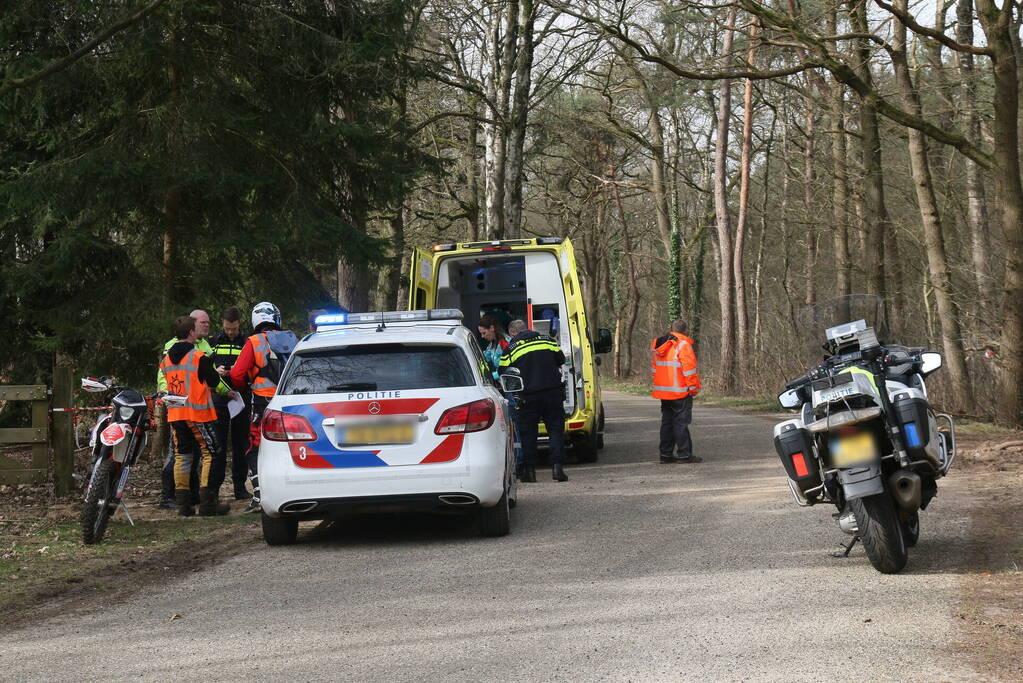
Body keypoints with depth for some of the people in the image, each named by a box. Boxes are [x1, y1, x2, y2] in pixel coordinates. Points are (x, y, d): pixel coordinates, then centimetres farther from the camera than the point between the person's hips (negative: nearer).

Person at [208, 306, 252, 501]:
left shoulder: (246, 343, 8)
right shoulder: (213, 342, 10)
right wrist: (215, 371, -9)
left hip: (241, 398, 0)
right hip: (219, 399, 0)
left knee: (241, 443, 5)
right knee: (218, 444, -3)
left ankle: (240, 486, 12)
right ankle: (214, 486, 0)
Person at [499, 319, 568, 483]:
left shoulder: (511, 349, 1)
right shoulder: (547, 340, 9)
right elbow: (561, 360, 19)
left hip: (529, 396, -2)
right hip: (553, 392, 2)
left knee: (528, 433, 8)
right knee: (556, 429, 5)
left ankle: (529, 470, 7)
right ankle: (557, 466, -6)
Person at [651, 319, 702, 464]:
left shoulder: (657, 345, 12)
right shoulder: (683, 345, -13)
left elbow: (654, 368, 17)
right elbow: (690, 369, -16)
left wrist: (655, 387, 21)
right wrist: (694, 387, -8)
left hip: (663, 391, 7)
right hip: (680, 392, -7)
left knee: (667, 422, 12)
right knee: (681, 423, -4)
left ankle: (666, 454, 13)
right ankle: (684, 454, -4)